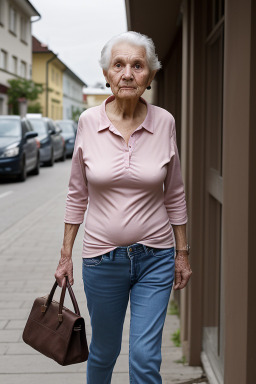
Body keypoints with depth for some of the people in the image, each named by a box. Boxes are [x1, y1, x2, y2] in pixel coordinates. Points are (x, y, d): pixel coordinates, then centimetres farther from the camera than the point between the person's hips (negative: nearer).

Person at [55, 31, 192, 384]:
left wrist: (182, 253, 6)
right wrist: (66, 255, 4)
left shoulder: (164, 122, -5)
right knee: (104, 351, 17)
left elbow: (174, 194, 4)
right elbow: (77, 194, 3)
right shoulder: (89, 121, -6)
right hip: (102, 258, 1)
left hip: (155, 258, 0)